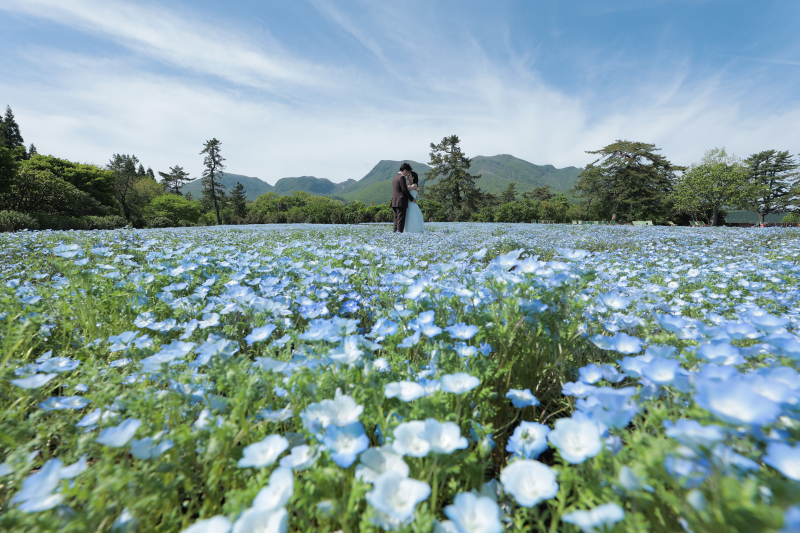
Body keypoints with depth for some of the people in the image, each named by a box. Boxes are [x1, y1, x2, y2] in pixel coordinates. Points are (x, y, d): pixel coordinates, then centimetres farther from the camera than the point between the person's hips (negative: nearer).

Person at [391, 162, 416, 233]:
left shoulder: (395, 177, 20)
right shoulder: (402, 177, -9)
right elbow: (405, 190, -13)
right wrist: (412, 199, -4)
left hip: (394, 202, 9)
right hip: (401, 202, -9)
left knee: (396, 220, 9)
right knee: (401, 220, -8)